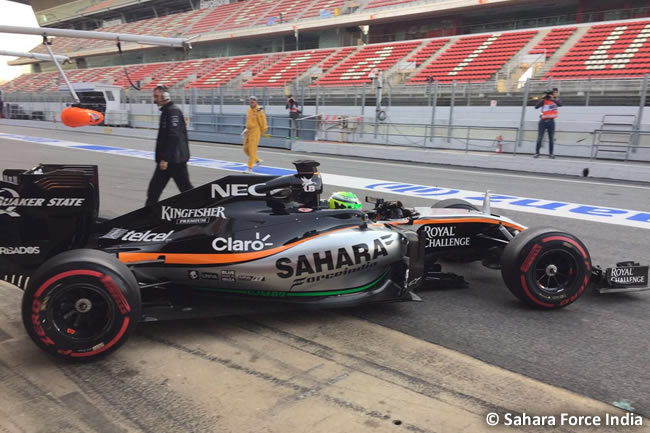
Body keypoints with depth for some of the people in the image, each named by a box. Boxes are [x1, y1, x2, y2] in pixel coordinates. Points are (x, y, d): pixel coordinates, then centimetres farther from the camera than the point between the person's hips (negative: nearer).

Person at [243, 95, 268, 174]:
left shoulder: (259, 111, -13)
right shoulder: (249, 109, 11)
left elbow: (262, 122, -9)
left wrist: (261, 132, 0)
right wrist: (247, 129, 17)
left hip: (255, 132, -8)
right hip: (248, 131, 8)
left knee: (252, 150, -7)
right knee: (246, 149, 11)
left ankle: (250, 168, -1)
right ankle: (257, 161, 29)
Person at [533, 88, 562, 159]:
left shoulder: (556, 100, 6)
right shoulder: (543, 101, 0)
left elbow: (560, 104, -15)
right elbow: (536, 107, -16)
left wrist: (552, 99, -21)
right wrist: (543, 98, -18)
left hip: (551, 122, 2)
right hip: (543, 121, -2)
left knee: (551, 138, 5)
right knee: (539, 138, -6)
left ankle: (551, 153, 14)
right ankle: (537, 153, 1)